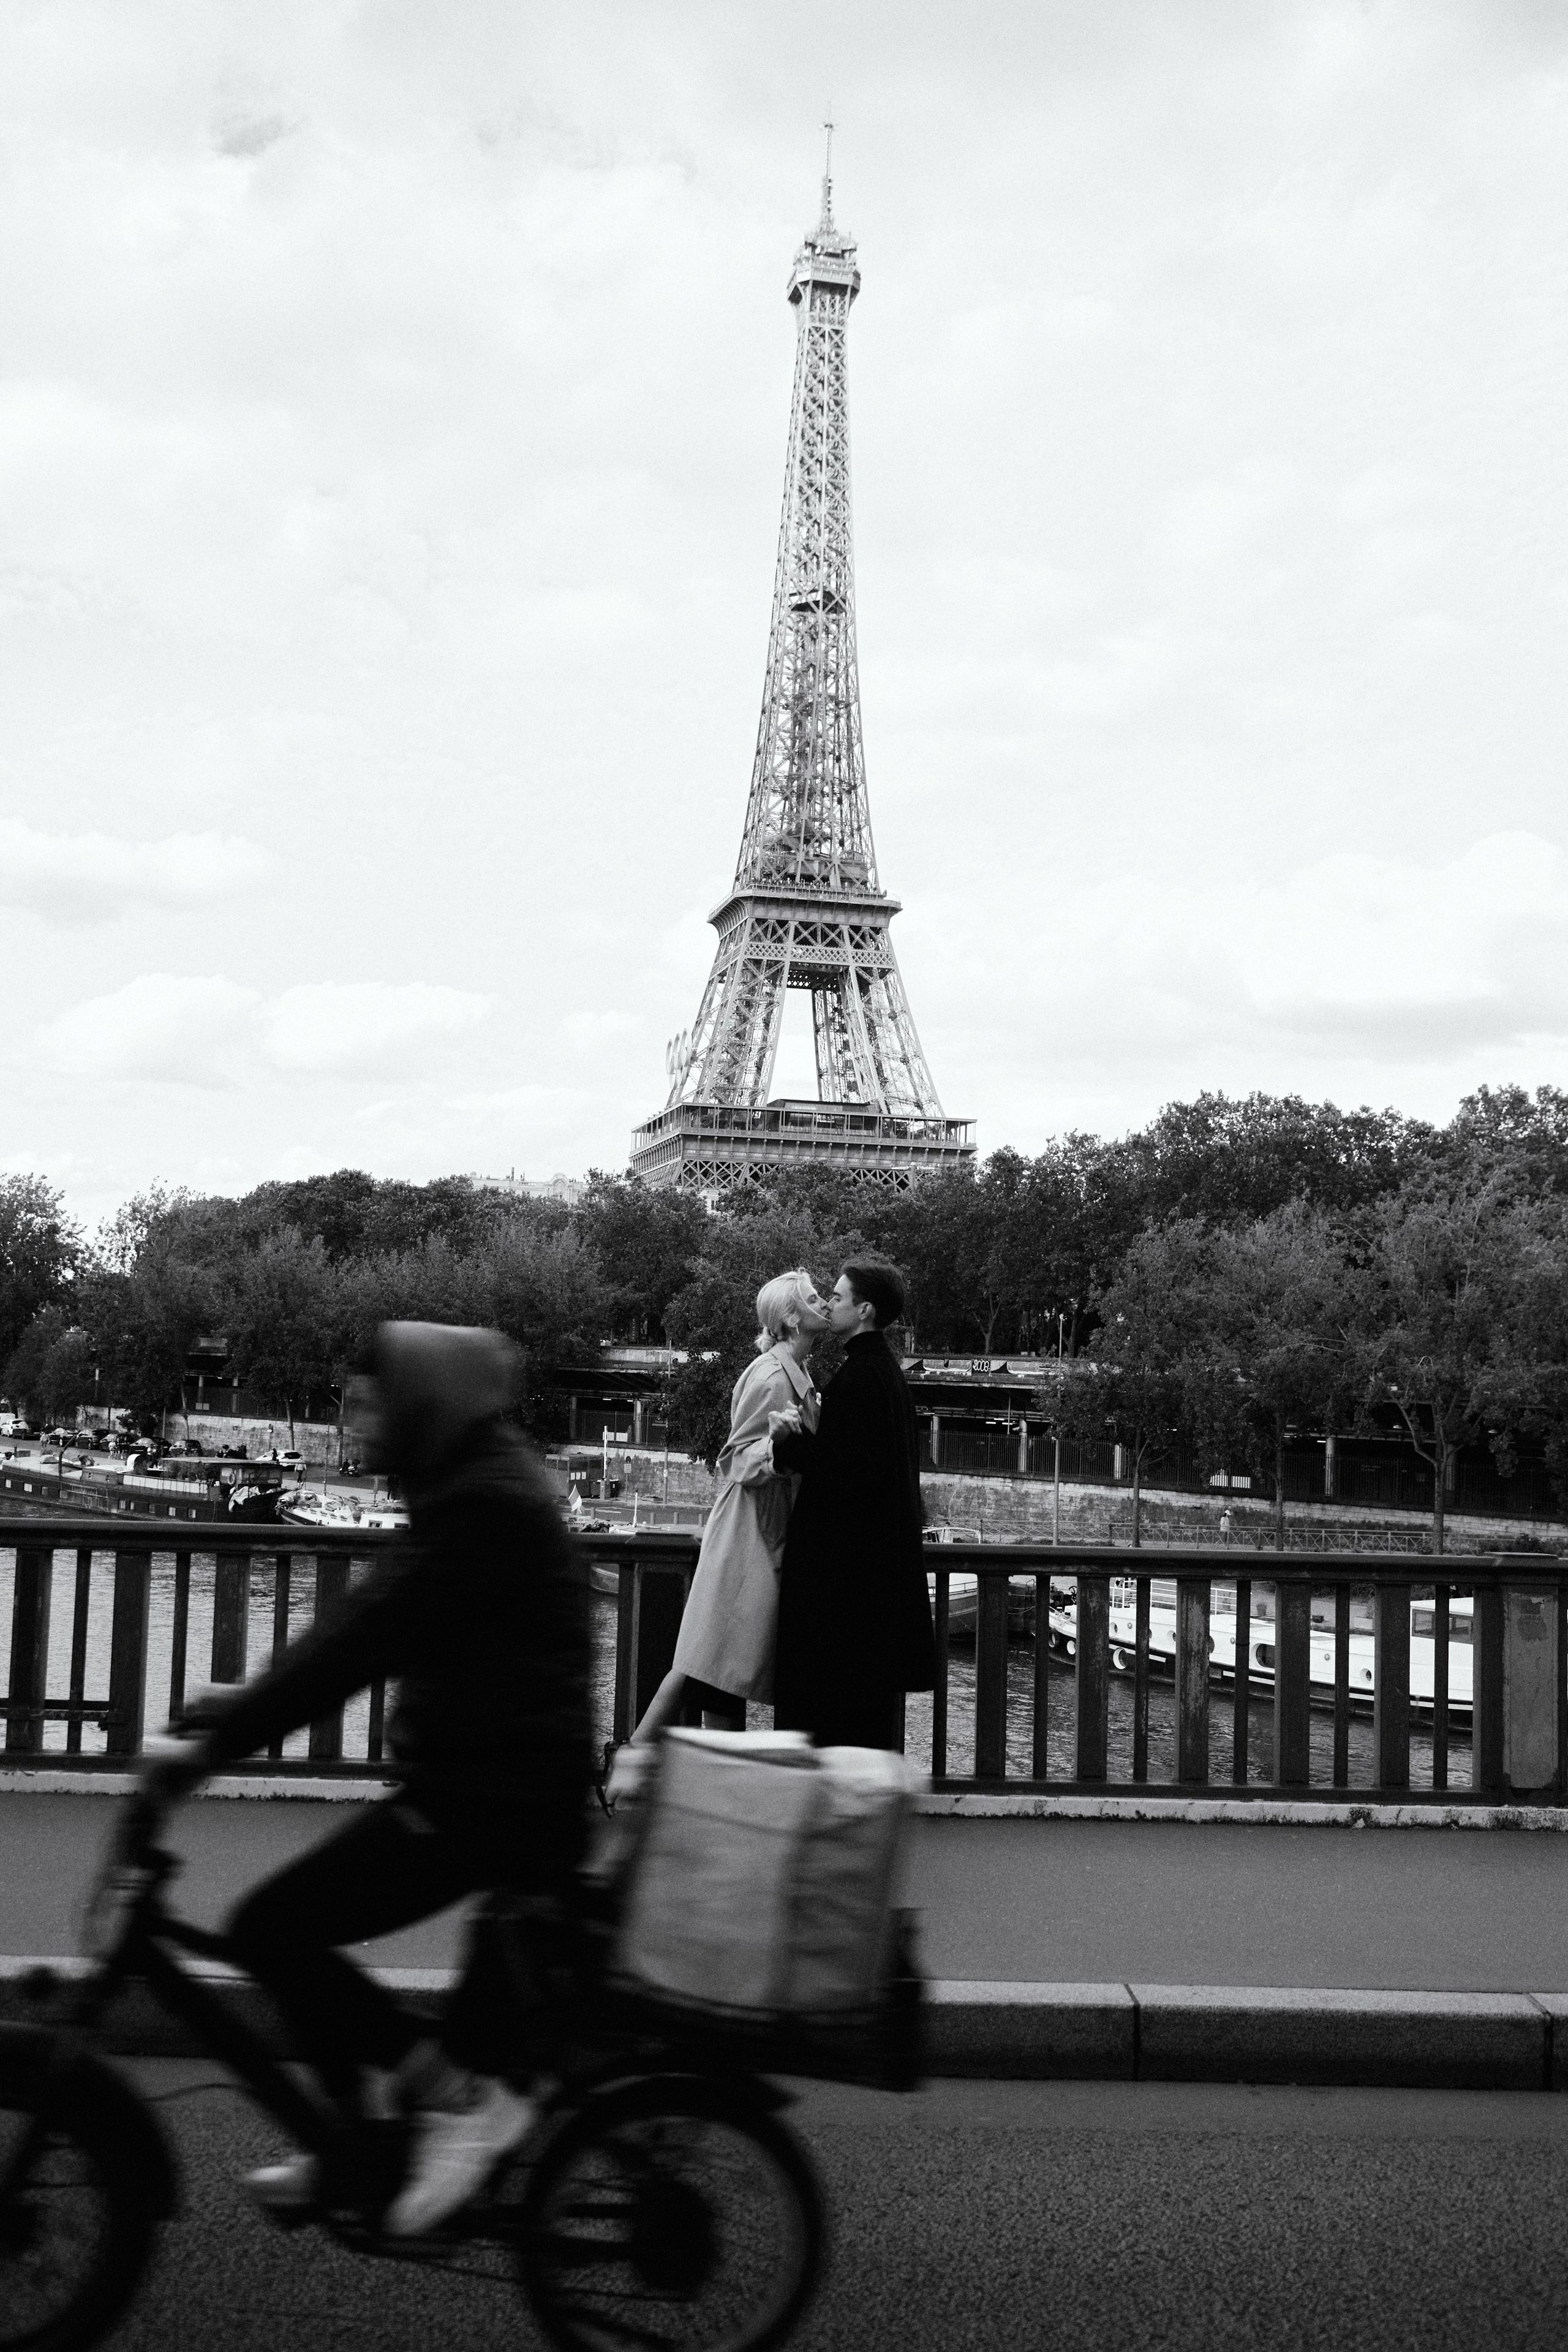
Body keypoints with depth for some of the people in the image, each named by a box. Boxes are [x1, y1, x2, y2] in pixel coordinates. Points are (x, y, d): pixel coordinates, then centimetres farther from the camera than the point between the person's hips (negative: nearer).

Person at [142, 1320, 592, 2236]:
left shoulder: (484, 1508, -18)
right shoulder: (489, 1486, 14)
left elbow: (362, 1642, -23)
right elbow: (370, 1631, 19)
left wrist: (217, 1745, -21)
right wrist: (242, 1707, 17)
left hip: (489, 1801, -10)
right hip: (508, 1790, 10)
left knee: (273, 1927, -10)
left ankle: (460, 2094, -4)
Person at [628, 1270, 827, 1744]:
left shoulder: (797, 1376, 14)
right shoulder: (770, 1376, -16)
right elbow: (740, 1457, -17)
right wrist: (776, 1443, -34)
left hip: (769, 1532, 9)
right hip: (749, 1531, -9)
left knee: (714, 1661, 7)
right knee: (722, 1657, -8)